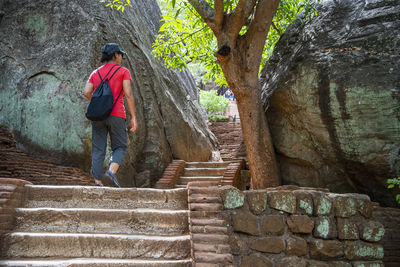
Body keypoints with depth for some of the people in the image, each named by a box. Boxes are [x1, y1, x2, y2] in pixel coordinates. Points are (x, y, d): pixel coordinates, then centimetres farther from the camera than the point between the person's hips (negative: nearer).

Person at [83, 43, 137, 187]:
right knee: (119, 148, 7)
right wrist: (133, 117, -5)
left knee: (98, 150, 6)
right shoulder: (123, 71, 2)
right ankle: (111, 173, -17)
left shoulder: (95, 73, 14)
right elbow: (128, 94, -8)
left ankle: (98, 183, 2)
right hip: (116, 115, -4)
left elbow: (86, 92, 1)